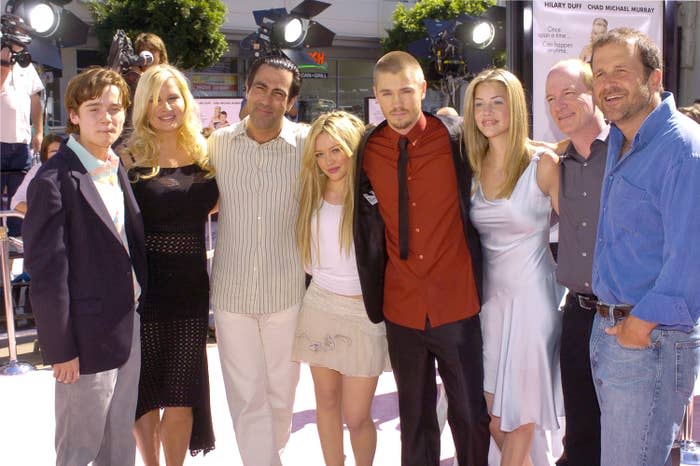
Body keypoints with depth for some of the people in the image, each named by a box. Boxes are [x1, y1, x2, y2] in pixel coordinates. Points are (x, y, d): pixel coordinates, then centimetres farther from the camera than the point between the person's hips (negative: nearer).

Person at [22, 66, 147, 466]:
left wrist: (140, 306, 9)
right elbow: (46, 272, -17)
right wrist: (60, 348, -15)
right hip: (87, 335, -7)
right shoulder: (54, 180, -17)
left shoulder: (119, 170, 6)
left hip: (129, 325, 7)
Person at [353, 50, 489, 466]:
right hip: (401, 309, 2)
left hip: (458, 304, -2)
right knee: (415, 419, 15)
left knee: (470, 414, 10)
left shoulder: (455, 138, -6)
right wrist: (374, 298, 7)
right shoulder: (368, 150, 1)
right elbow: (368, 230, 9)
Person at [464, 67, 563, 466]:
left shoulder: (543, 165, -9)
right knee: (493, 422, 12)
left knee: (519, 422, 6)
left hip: (532, 301, -5)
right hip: (489, 299, 5)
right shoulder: (473, 168, 5)